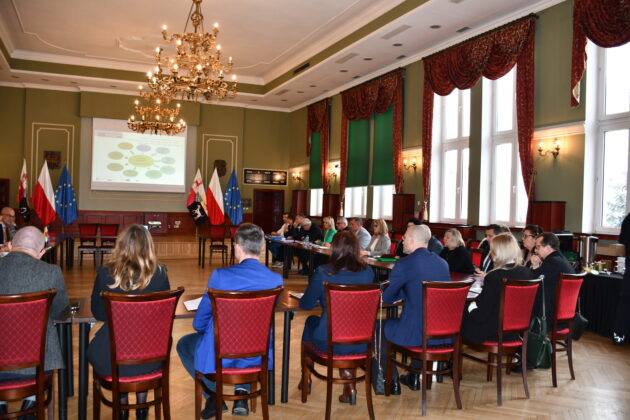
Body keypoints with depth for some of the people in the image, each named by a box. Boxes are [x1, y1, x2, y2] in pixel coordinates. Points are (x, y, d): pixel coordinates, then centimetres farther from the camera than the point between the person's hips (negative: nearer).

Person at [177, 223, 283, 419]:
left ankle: (214, 396, 16)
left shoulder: (220, 276, -19)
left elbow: (199, 324, -7)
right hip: (259, 358, 3)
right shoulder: (276, 279, -11)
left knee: (183, 344, 28)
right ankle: (241, 390, 21)